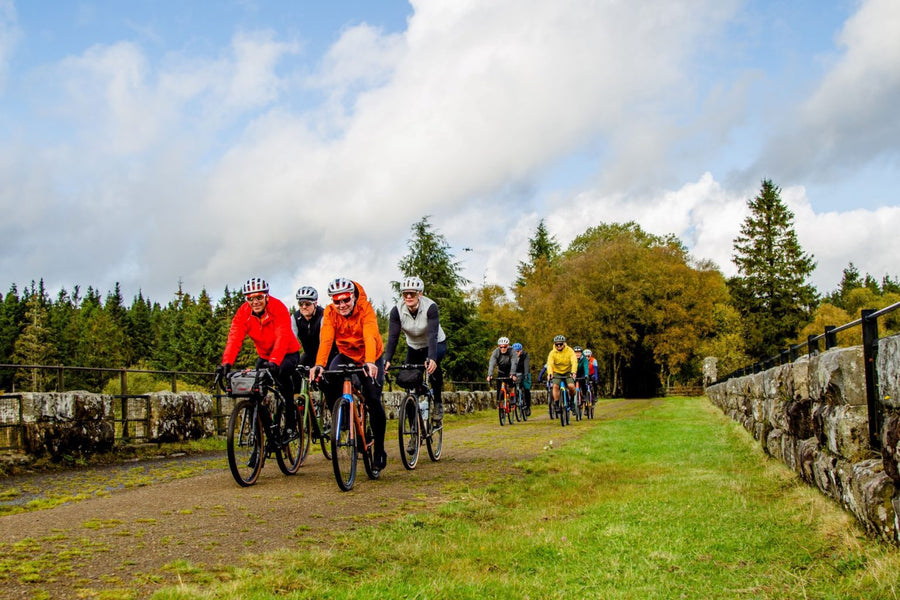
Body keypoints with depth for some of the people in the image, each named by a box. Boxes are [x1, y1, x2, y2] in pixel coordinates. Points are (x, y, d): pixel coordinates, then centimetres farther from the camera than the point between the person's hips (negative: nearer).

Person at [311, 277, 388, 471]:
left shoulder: (365, 308, -26)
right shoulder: (329, 313, -18)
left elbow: (370, 337, -39)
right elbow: (325, 340, -30)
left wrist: (370, 363, -56)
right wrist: (319, 365, -48)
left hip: (371, 358, -2)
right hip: (346, 355, 3)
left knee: (373, 400, -16)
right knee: (328, 382, -27)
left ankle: (379, 450, 0)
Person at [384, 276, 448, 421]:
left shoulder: (430, 307, -29)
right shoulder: (397, 310, -21)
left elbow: (432, 335, -39)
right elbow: (393, 337, -28)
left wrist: (432, 358, -54)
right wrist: (387, 360, -43)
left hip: (437, 344, -4)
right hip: (414, 346, 4)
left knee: (433, 366, -34)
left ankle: (438, 403, -16)